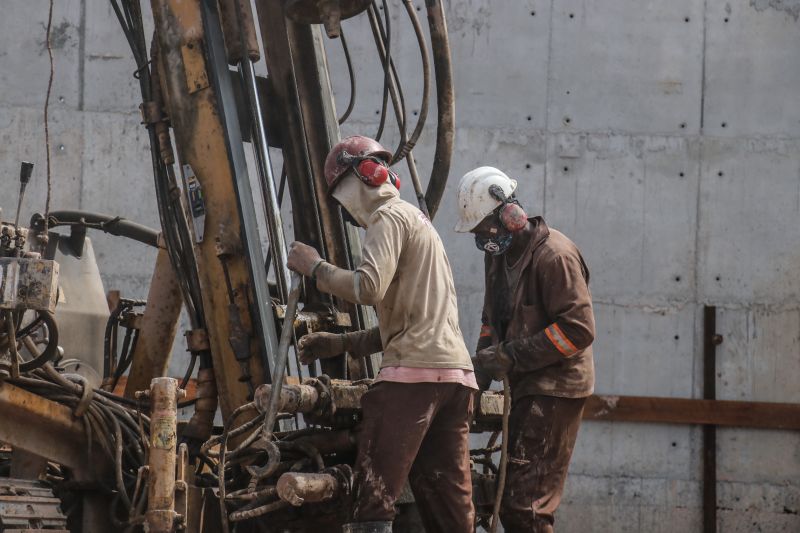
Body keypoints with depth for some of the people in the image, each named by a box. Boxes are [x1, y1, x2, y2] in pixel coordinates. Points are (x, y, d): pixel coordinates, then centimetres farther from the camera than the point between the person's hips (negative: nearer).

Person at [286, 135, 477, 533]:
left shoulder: (389, 216, 0)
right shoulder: (417, 220, 29)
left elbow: (368, 287, -17)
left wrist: (315, 268, -3)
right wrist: (342, 343, 24)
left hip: (415, 370, -9)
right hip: (456, 370, 9)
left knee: (374, 492, -12)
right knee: (449, 499, 6)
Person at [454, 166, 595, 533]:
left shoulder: (554, 255, -16)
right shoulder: (499, 254, 14)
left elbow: (578, 329, -21)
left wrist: (510, 356, -21)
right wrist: (482, 367, 9)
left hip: (554, 389, -10)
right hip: (524, 388, 10)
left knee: (523, 503, -17)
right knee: (511, 500, 12)